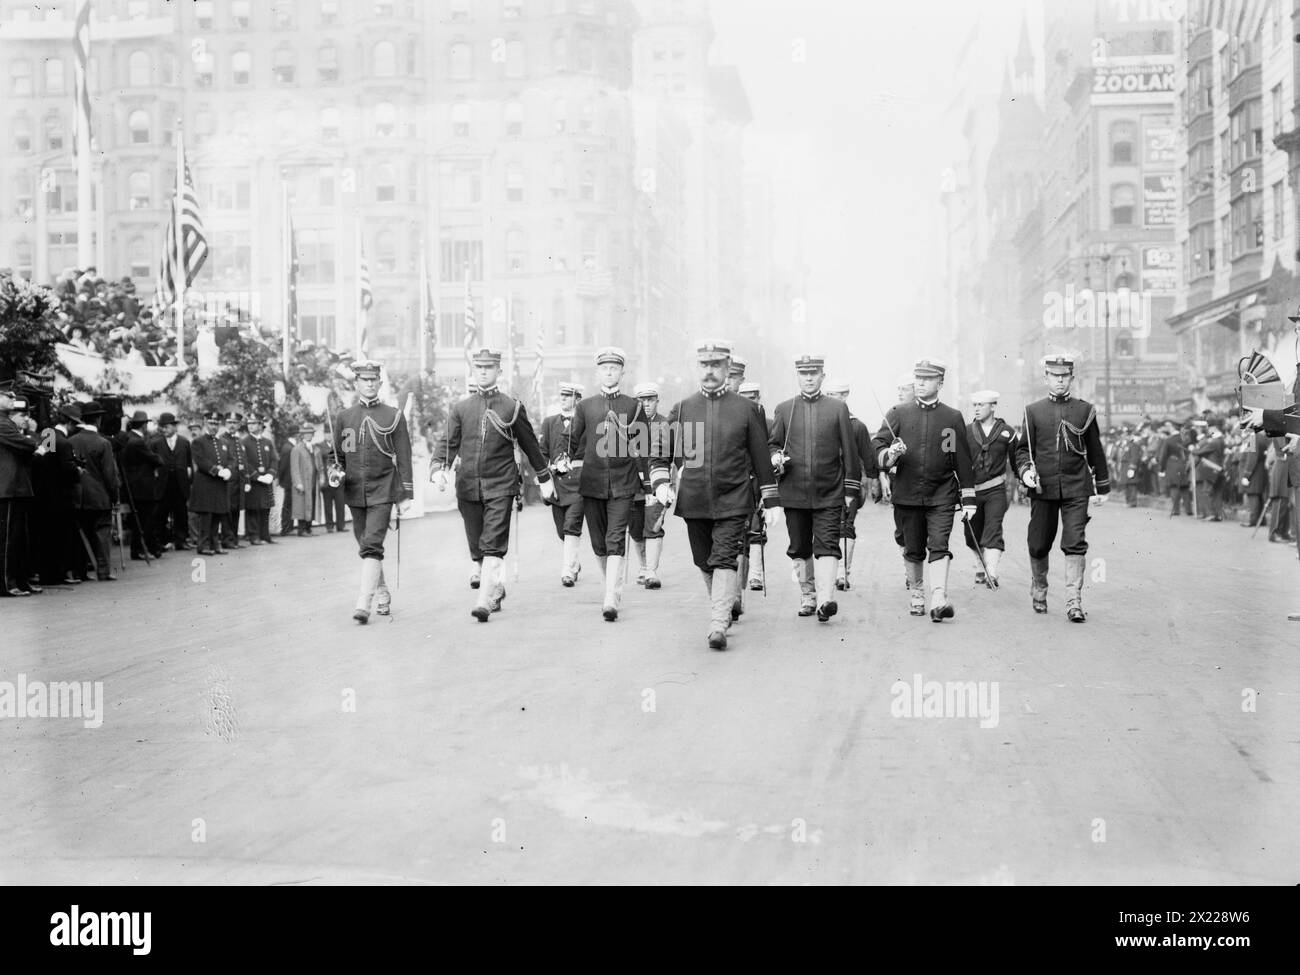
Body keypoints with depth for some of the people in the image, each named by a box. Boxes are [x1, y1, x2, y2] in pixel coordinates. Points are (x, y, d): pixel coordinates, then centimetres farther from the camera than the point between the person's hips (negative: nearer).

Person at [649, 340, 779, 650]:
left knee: (724, 560, -14)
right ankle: (725, 608, 32)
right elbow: (660, 452, 9)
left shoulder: (746, 410, 2)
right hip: (693, 503, 3)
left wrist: (771, 501, 6)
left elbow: (761, 458, 6)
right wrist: (661, 483, -8)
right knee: (704, 563, 12)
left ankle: (718, 625, -18)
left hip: (732, 503, -3)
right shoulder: (681, 409, 6)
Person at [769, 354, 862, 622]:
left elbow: (849, 451, 6)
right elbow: (772, 444, 13)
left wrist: (851, 489, 4)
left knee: (827, 546, -11)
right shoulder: (783, 409, 8)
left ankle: (825, 600, -18)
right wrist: (776, 458, -10)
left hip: (829, 493, -2)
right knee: (799, 549, 10)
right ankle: (807, 597, 24)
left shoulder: (838, 408, 4)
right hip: (794, 494, 2)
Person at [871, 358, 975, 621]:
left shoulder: (953, 417, 6)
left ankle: (938, 600, -19)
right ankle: (915, 594, 29)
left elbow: (963, 461, 8)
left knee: (939, 546, -13)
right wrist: (889, 455, -23)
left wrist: (969, 499, 5)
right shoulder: (898, 413, 6)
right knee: (913, 550, 10)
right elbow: (877, 444, 0)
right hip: (907, 493, 1)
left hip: (942, 495, -1)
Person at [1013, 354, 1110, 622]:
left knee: (1076, 544, -10)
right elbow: (1023, 448, 8)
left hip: (1076, 489, -1)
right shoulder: (1033, 411, 7)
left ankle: (1074, 602, -9)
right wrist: (1025, 469, -12)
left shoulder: (1085, 410, 7)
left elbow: (1095, 451, 13)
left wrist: (1102, 488, 15)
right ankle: (1038, 589, 32)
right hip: (1042, 488, 1)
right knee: (1039, 546, 8)